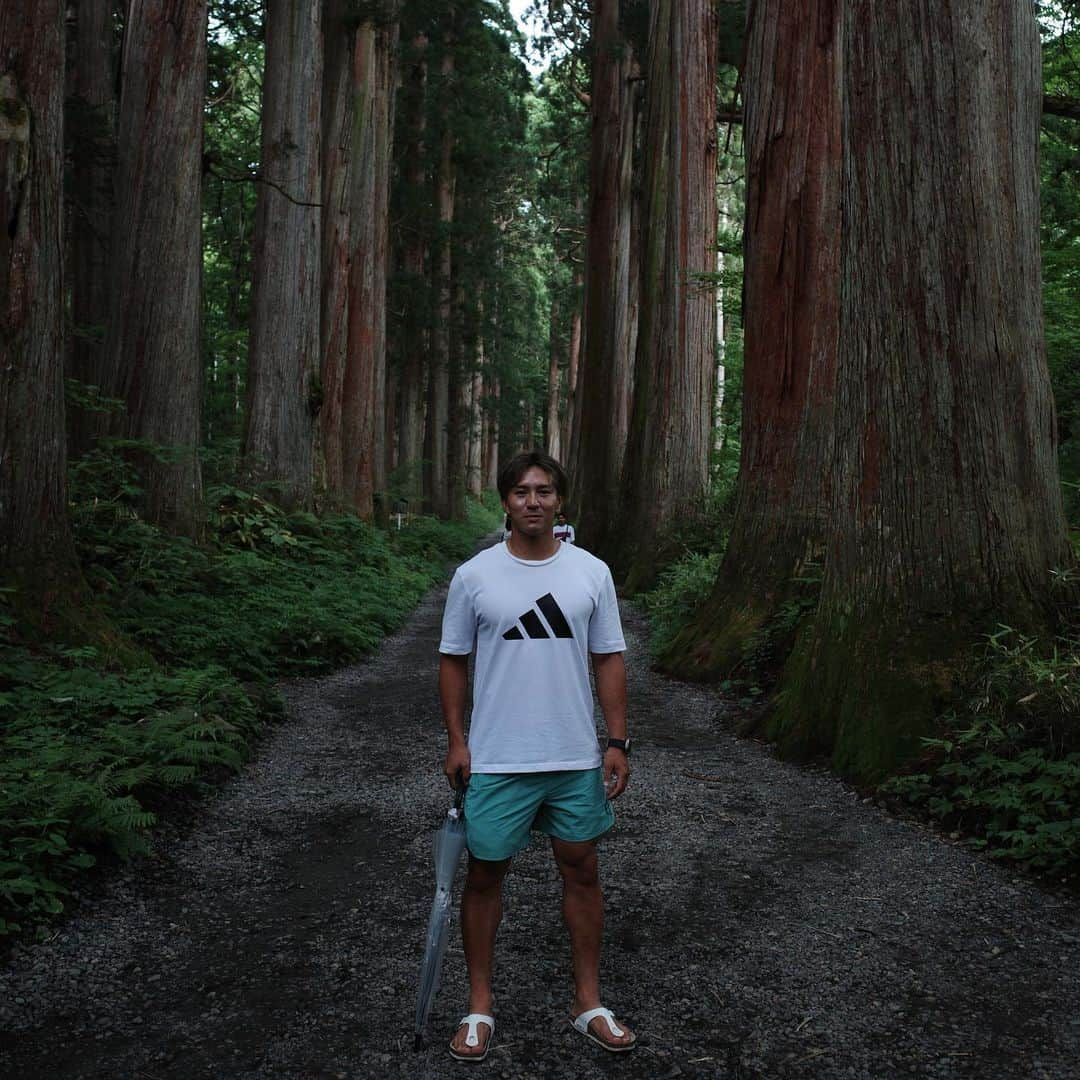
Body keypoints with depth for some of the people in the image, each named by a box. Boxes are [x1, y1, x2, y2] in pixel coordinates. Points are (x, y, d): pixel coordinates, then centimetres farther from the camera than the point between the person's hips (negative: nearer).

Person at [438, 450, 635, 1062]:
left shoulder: (592, 573, 0)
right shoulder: (474, 576, -3)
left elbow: (609, 660, 4)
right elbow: (454, 661, 3)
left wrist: (618, 743, -1)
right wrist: (456, 742, -2)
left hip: (576, 759, 2)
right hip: (495, 761, -1)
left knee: (582, 870, 11)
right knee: (486, 875, 8)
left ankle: (588, 1002, 27)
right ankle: (481, 1006, 25)